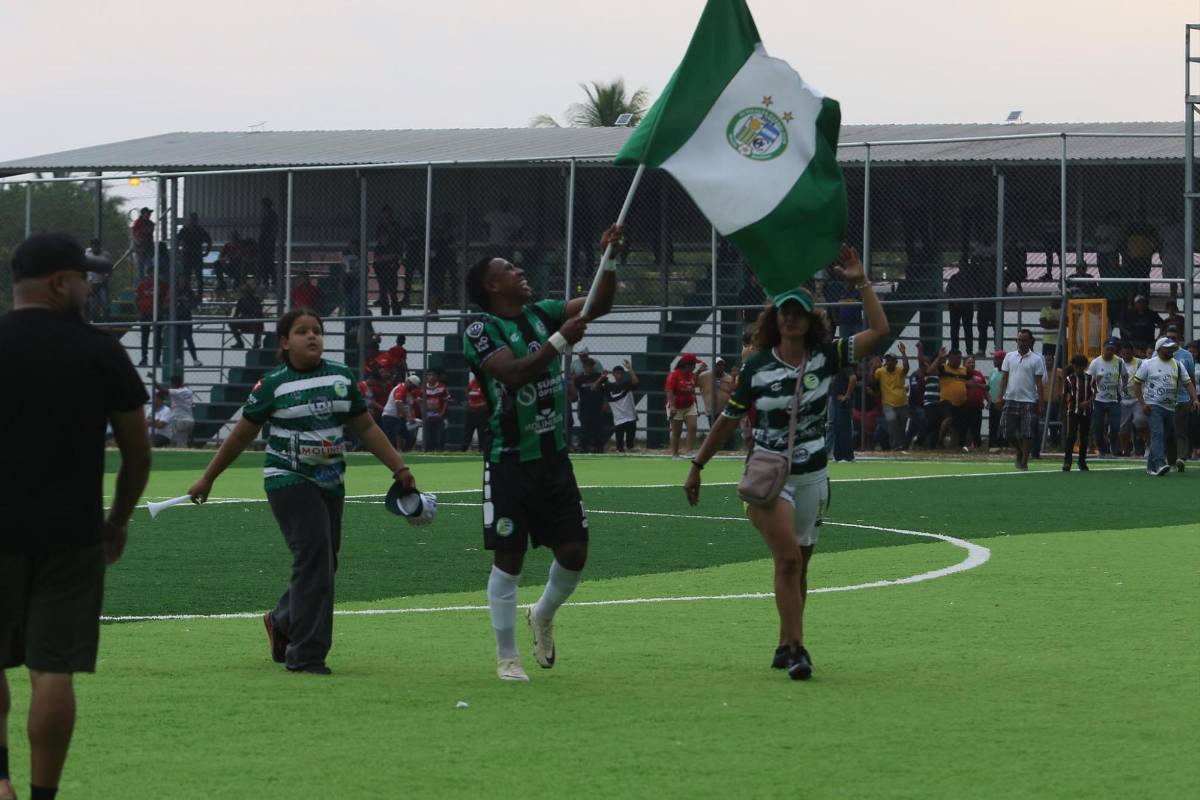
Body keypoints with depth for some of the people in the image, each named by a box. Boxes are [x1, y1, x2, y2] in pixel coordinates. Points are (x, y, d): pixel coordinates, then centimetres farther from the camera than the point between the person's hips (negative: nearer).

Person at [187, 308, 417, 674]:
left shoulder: (342, 378, 7)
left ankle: (282, 623, 36)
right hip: (288, 480, -5)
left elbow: (366, 428, 15)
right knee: (314, 556, -17)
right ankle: (306, 654, -12)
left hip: (330, 483, 5)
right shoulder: (273, 384, -5)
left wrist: (399, 468, 9)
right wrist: (207, 479, 8)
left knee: (322, 564, 7)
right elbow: (240, 437, 3)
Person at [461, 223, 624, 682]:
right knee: (509, 559, -1)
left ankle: (544, 617, 33)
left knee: (574, 552, 4)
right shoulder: (481, 332, -11)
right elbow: (514, 373, -26)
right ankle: (507, 657, 9)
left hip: (554, 457, 6)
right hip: (510, 461, -6)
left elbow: (599, 304, 9)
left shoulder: (541, 314, 8)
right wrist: (560, 340, -25)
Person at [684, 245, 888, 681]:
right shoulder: (757, 367, -4)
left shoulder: (825, 357, 0)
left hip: (813, 476, 3)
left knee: (798, 565, 10)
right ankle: (797, 650, -20)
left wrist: (861, 283, -13)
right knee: (788, 557, -18)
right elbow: (729, 419, 5)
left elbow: (879, 330, -7)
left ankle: (786, 647, 22)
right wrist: (697, 465, 7)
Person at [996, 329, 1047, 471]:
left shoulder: (1036, 360, 1)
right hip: (1010, 399, 3)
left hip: (1029, 401, -3)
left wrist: (1041, 403, -6)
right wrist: (1001, 397, 0)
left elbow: (1039, 383, 0)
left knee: (1027, 434, -6)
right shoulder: (1010, 357, 10)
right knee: (1008, 432, 3)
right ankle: (1020, 452, 29)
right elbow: (1004, 378, 10)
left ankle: (1024, 461, 2)